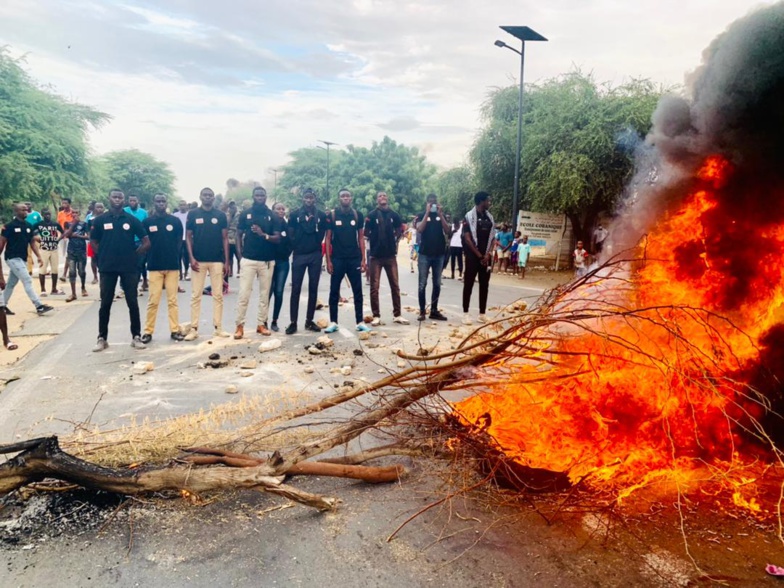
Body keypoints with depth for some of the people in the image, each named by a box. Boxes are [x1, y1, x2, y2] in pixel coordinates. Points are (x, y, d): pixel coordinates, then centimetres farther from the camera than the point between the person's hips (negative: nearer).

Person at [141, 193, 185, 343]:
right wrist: (151, 256, 2)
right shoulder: (147, 222, 3)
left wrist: (173, 256, 4)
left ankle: (175, 330, 11)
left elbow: (179, 242, 9)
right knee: (153, 301, 1)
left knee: (172, 300, 5)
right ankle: (148, 331, 9)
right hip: (154, 266, -1)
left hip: (172, 265, 1)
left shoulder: (175, 221, 4)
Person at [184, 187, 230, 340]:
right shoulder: (193, 214, 2)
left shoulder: (220, 215, 4)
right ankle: (194, 329, 6)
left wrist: (226, 261, -1)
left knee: (218, 295, 4)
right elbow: (188, 237, 3)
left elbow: (225, 238, 5)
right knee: (195, 295, 1)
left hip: (217, 260, 1)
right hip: (198, 260, -1)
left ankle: (218, 327, 12)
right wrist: (191, 258, -8)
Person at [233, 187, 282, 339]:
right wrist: (239, 251, -5)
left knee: (264, 294, 7)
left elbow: (278, 239, -2)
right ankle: (240, 325, 1)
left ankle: (261, 324, 16)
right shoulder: (246, 214, 5)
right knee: (243, 293, -5)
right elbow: (239, 234, 9)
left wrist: (264, 235, -20)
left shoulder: (273, 216, 4)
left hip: (267, 260, 1)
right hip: (248, 259, -1)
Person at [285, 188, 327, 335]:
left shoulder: (321, 215, 6)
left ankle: (309, 321, 14)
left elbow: (322, 235, 7)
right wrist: (295, 248, -2)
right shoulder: (294, 214, 3)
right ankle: (293, 322, 4)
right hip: (299, 255, -1)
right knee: (295, 289, -1)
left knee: (313, 289, 6)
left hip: (315, 255, 2)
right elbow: (290, 235, 2)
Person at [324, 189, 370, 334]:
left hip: (354, 258, 2)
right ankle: (333, 322, 11)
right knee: (334, 291, 3)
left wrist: (363, 259, 0)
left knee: (358, 291, 4)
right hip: (337, 259, -1)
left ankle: (360, 322, 11)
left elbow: (361, 237, 7)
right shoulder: (331, 215, -1)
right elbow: (328, 238, 0)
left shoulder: (357, 215, 5)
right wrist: (328, 260, -7)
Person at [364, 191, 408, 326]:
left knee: (395, 285, 6)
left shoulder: (394, 215, 5)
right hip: (375, 255, -3)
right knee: (374, 287, 0)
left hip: (391, 254, 3)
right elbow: (366, 234, 1)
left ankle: (397, 315, 14)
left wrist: (395, 240, 10)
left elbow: (400, 230, 19)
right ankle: (376, 316, 8)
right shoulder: (371, 215, -2)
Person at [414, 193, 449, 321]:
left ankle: (434, 310, 13)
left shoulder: (441, 215, 10)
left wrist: (440, 214, -11)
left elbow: (447, 231, -3)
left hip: (439, 254, 3)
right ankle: (422, 311, 2)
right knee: (422, 284, -3)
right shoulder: (421, 215, 3)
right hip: (425, 254, -3)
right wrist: (427, 213, -16)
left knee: (437, 284, 6)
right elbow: (419, 230, -14)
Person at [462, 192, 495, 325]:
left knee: (484, 284, 6)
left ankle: (482, 314, 11)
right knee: (469, 283, -3)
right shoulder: (469, 216, -5)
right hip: (473, 256, -6)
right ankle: (466, 313, 2)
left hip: (486, 256, 6)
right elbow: (467, 238, -10)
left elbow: (492, 237, 11)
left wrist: (488, 254, -4)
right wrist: (479, 255, -11)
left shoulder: (489, 217, 12)